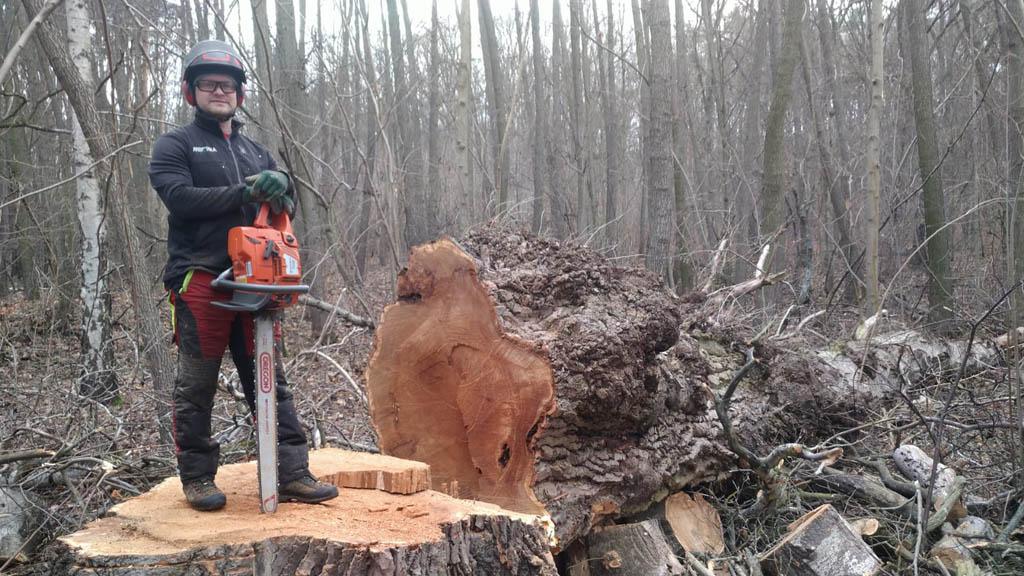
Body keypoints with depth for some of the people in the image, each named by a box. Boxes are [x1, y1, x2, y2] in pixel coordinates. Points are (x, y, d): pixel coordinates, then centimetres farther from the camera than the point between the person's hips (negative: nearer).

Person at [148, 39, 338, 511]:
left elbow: (285, 205, 15)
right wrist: (245, 192, -14)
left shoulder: (256, 153, 21)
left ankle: (293, 474, 5)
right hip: (201, 280, -4)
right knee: (197, 384, 2)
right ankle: (197, 477, 13)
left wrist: (280, 188, -9)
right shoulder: (174, 146, 6)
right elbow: (180, 198, -12)